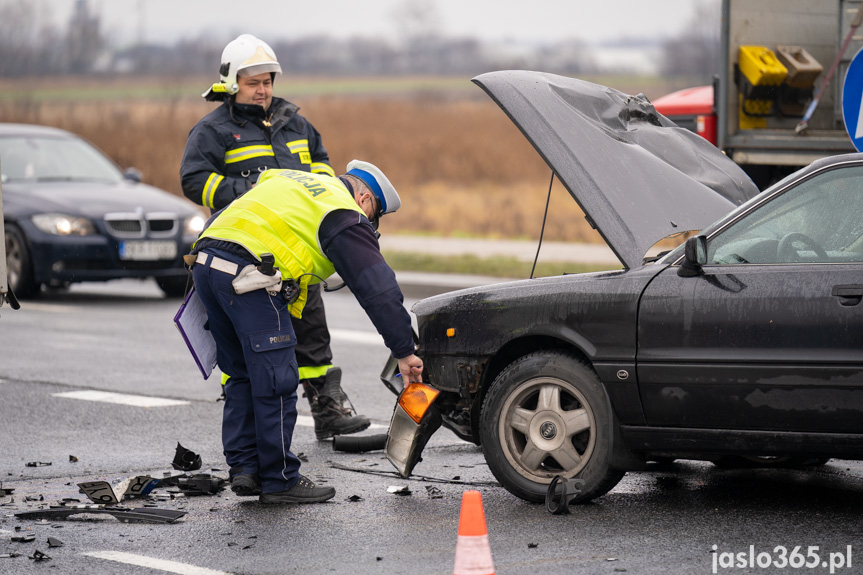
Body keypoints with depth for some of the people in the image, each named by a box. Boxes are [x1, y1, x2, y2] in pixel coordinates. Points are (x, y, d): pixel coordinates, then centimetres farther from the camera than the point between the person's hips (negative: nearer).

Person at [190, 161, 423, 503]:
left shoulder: (289, 180, 29)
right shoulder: (345, 217, 5)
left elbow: (220, 220, 30)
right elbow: (378, 289, 1)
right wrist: (404, 352, 4)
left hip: (204, 260, 8)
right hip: (248, 274, -8)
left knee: (242, 375, 19)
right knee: (276, 383, 0)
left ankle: (244, 468, 17)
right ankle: (279, 481, 6)